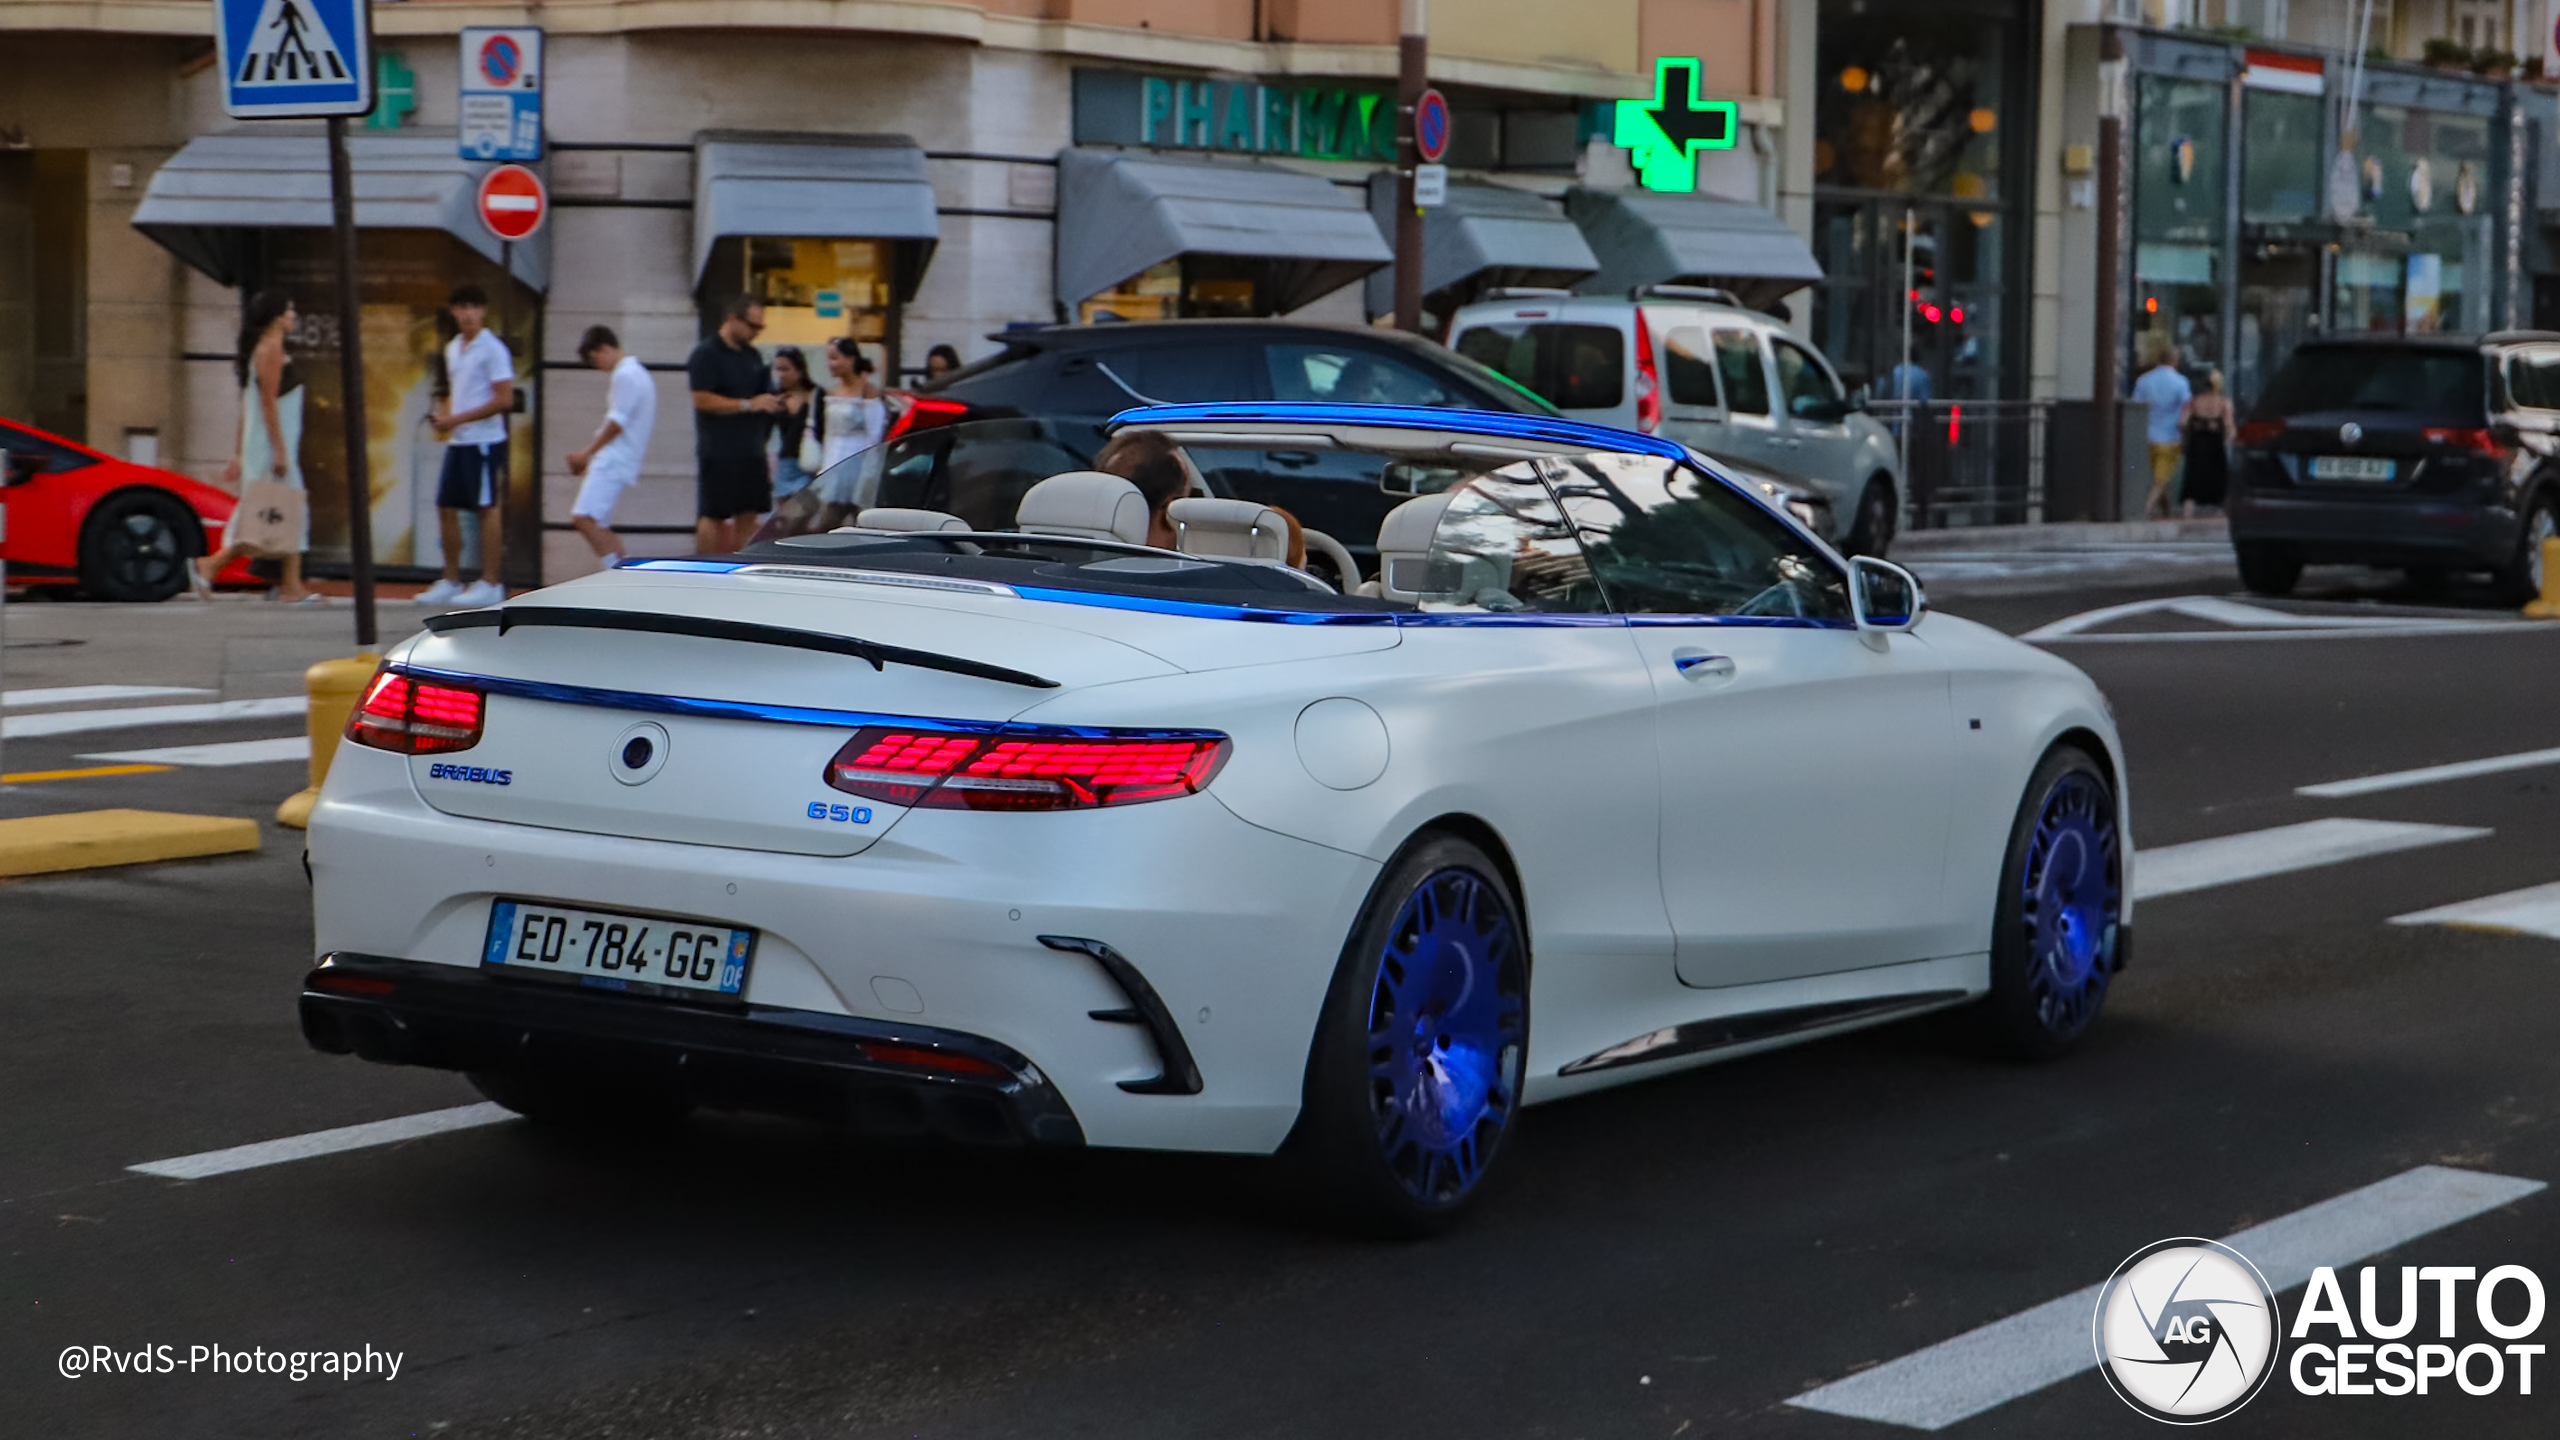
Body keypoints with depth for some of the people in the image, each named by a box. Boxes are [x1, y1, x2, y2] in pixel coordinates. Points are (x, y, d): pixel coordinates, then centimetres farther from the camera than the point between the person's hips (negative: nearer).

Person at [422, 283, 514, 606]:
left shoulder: (493, 349, -10)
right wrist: (442, 415, 3)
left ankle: (489, 584, 2)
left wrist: (458, 419, -17)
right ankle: (451, 581, 16)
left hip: (485, 441, -8)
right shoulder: (452, 348, 14)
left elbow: (504, 399, -15)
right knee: (446, 507, 8)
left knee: (486, 510, -3)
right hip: (457, 442, 8)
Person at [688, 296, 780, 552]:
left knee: (749, 516, 5)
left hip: (751, 451, 7)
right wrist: (748, 405, -17)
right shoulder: (706, 354, -7)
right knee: (712, 516, -5)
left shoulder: (752, 356, 17)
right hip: (718, 452, -7)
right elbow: (702, 399, -16)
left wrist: (772, 403, 4)